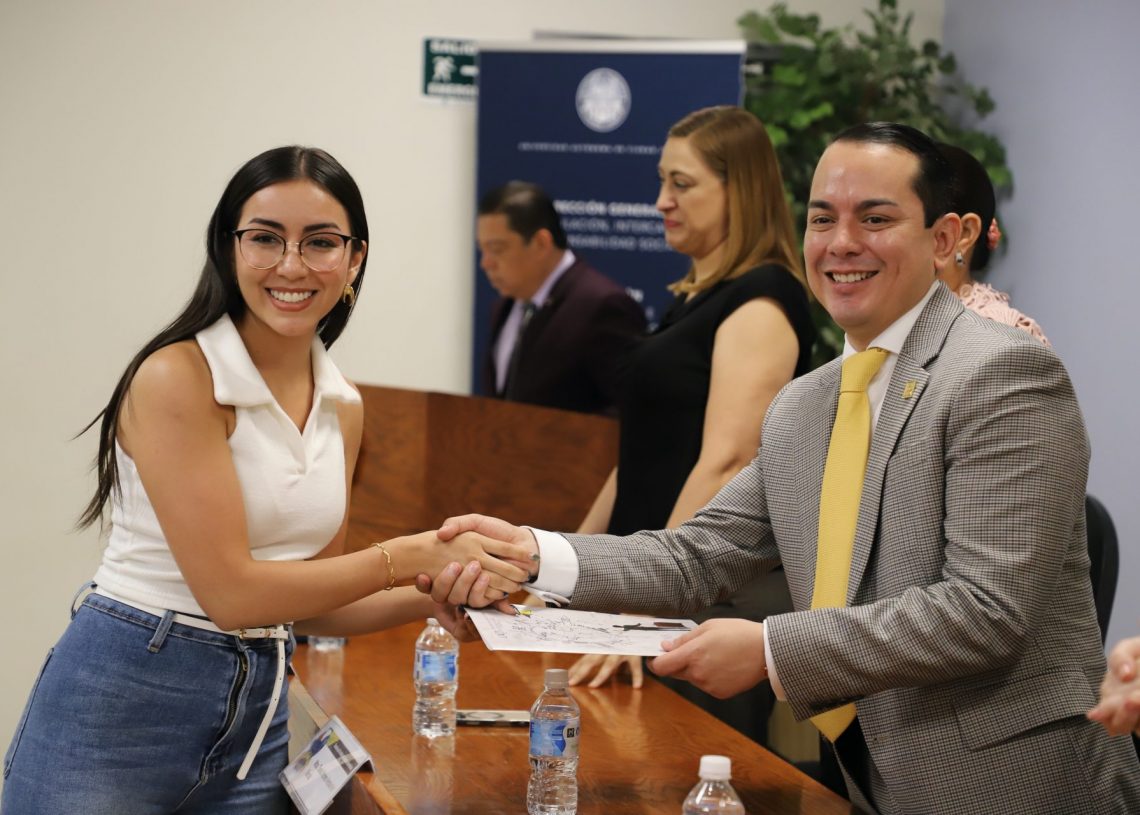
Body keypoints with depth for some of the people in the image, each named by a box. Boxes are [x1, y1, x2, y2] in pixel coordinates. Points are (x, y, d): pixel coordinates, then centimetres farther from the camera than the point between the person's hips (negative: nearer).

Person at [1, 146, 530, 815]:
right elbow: (230, 592, -17)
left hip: (257, 716, 6)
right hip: (119, 708, -6)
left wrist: (436, 597, -4)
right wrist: (410, 556, -15)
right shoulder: (176, 378, -15)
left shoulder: (342, 408, 7)